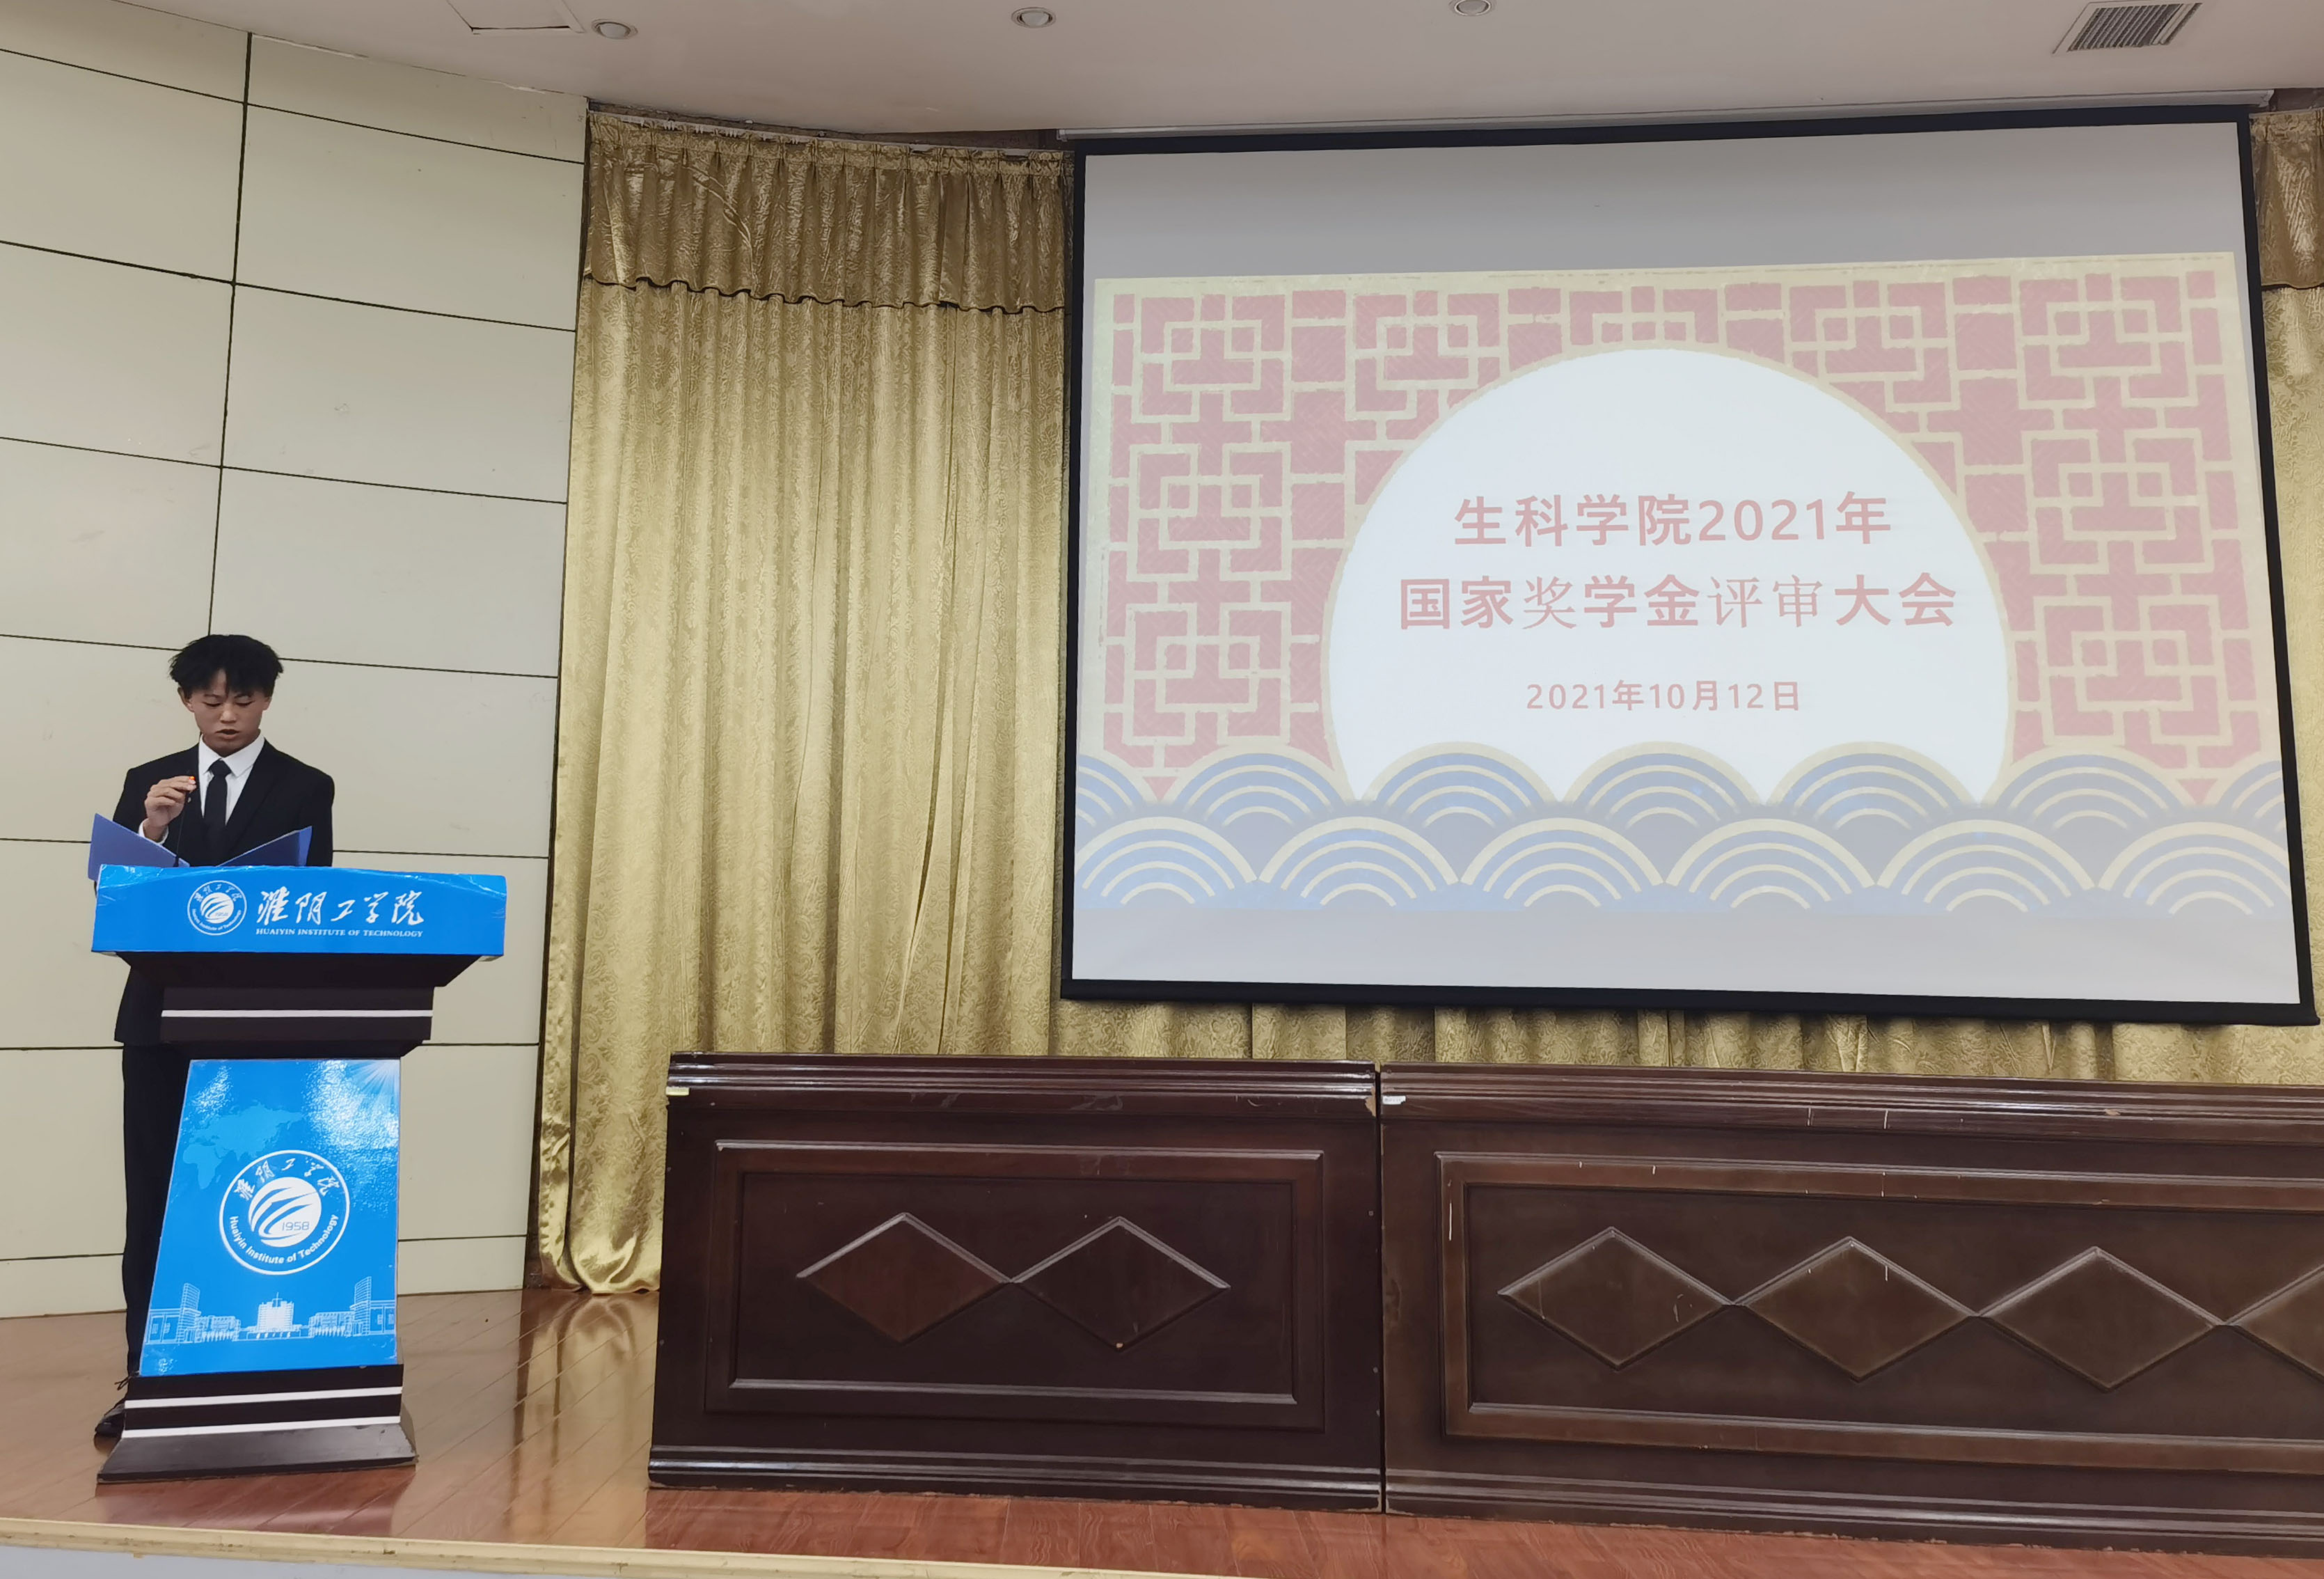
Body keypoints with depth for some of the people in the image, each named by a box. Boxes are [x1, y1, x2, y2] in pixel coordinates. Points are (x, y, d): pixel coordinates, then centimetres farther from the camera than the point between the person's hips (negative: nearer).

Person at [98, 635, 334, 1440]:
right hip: (160, 1017, 3)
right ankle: (148, 1377, 13)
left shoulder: (305, 788, 3)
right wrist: (152, 828, -14)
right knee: (152, 1200, 4)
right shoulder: (148, 782, 10)